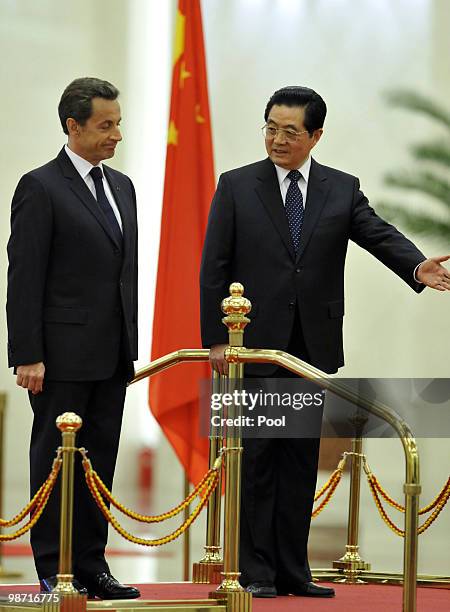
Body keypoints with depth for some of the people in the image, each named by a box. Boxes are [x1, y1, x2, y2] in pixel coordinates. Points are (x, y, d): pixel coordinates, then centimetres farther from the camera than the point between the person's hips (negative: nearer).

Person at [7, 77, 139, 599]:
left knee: (99, 461, 9)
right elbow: (24, 279, -11)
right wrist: (27, 356, -16)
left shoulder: (121, 186, 14)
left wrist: (130, 345, 14)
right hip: (62, 355, -7)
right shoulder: (40, 188, -8)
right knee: (56, 460, 1)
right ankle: (54, 570, 6)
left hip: (111, 356, 7)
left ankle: (90, 565, 14)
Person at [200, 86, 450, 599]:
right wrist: (215, 339, -6)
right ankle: (256, 571, 5)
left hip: (313, 346, 2)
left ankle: (292, 571, 13)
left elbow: (380, 235, -7)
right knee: (255, 459, 0)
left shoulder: (342, 190, 7)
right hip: (254, 345, -2)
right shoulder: (237, 187, 2)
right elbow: (214, 269, 0)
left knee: (301, 460, 6)